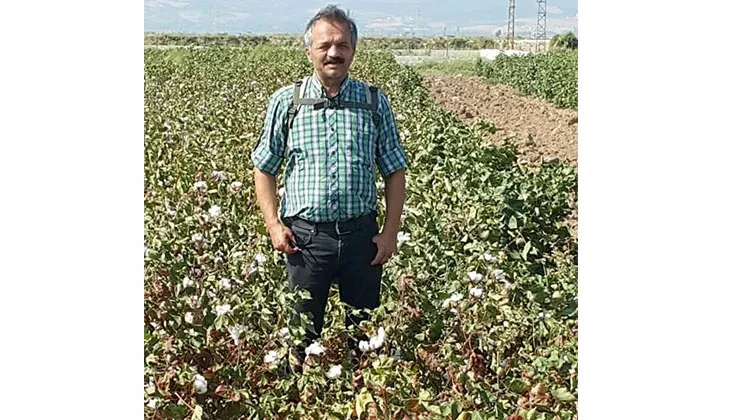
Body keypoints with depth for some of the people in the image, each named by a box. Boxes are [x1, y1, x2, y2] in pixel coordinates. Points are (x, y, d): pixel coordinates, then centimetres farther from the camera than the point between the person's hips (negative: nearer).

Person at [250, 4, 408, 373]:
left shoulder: (375, 103, 4)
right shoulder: (286, 102, 1)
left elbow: (394, 172, 7)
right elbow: (264, 169, 6)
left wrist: (391, 231, 0)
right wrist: (274, 225, -5)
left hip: (361, 233, 1)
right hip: (305, 235, -1)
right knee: (302, 331, 11)